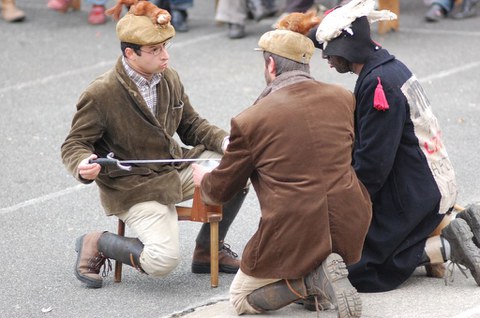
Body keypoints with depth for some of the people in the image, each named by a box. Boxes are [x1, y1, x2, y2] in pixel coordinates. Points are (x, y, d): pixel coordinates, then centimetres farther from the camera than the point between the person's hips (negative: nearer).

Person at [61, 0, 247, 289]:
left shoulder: (169, 78, 3)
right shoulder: (101, 94, -18)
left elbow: (191, 125, 15)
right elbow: (74, 144, -9)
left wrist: (223, 141, -5)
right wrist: (84, 165, -33)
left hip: (176, 166, 7)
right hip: (132, 187, -7)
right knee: (163, 261, -24)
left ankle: (208, 249, 10)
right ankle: (95, 245, 3)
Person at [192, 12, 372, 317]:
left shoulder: (250, 120, -10)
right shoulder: (344, 98, 2)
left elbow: (220, 191, 4)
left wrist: (202, 177, 28)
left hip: (293, 236, -5)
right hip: (349, 229, 5)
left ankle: (313, 279, -6)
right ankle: (318, 272, 12)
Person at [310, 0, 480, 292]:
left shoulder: (379, 84, -22)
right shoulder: (391, 68, 8)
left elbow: (373, 162, -21)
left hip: (413, 197, -10)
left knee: (358, 271, -6)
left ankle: (448, 247, -8)